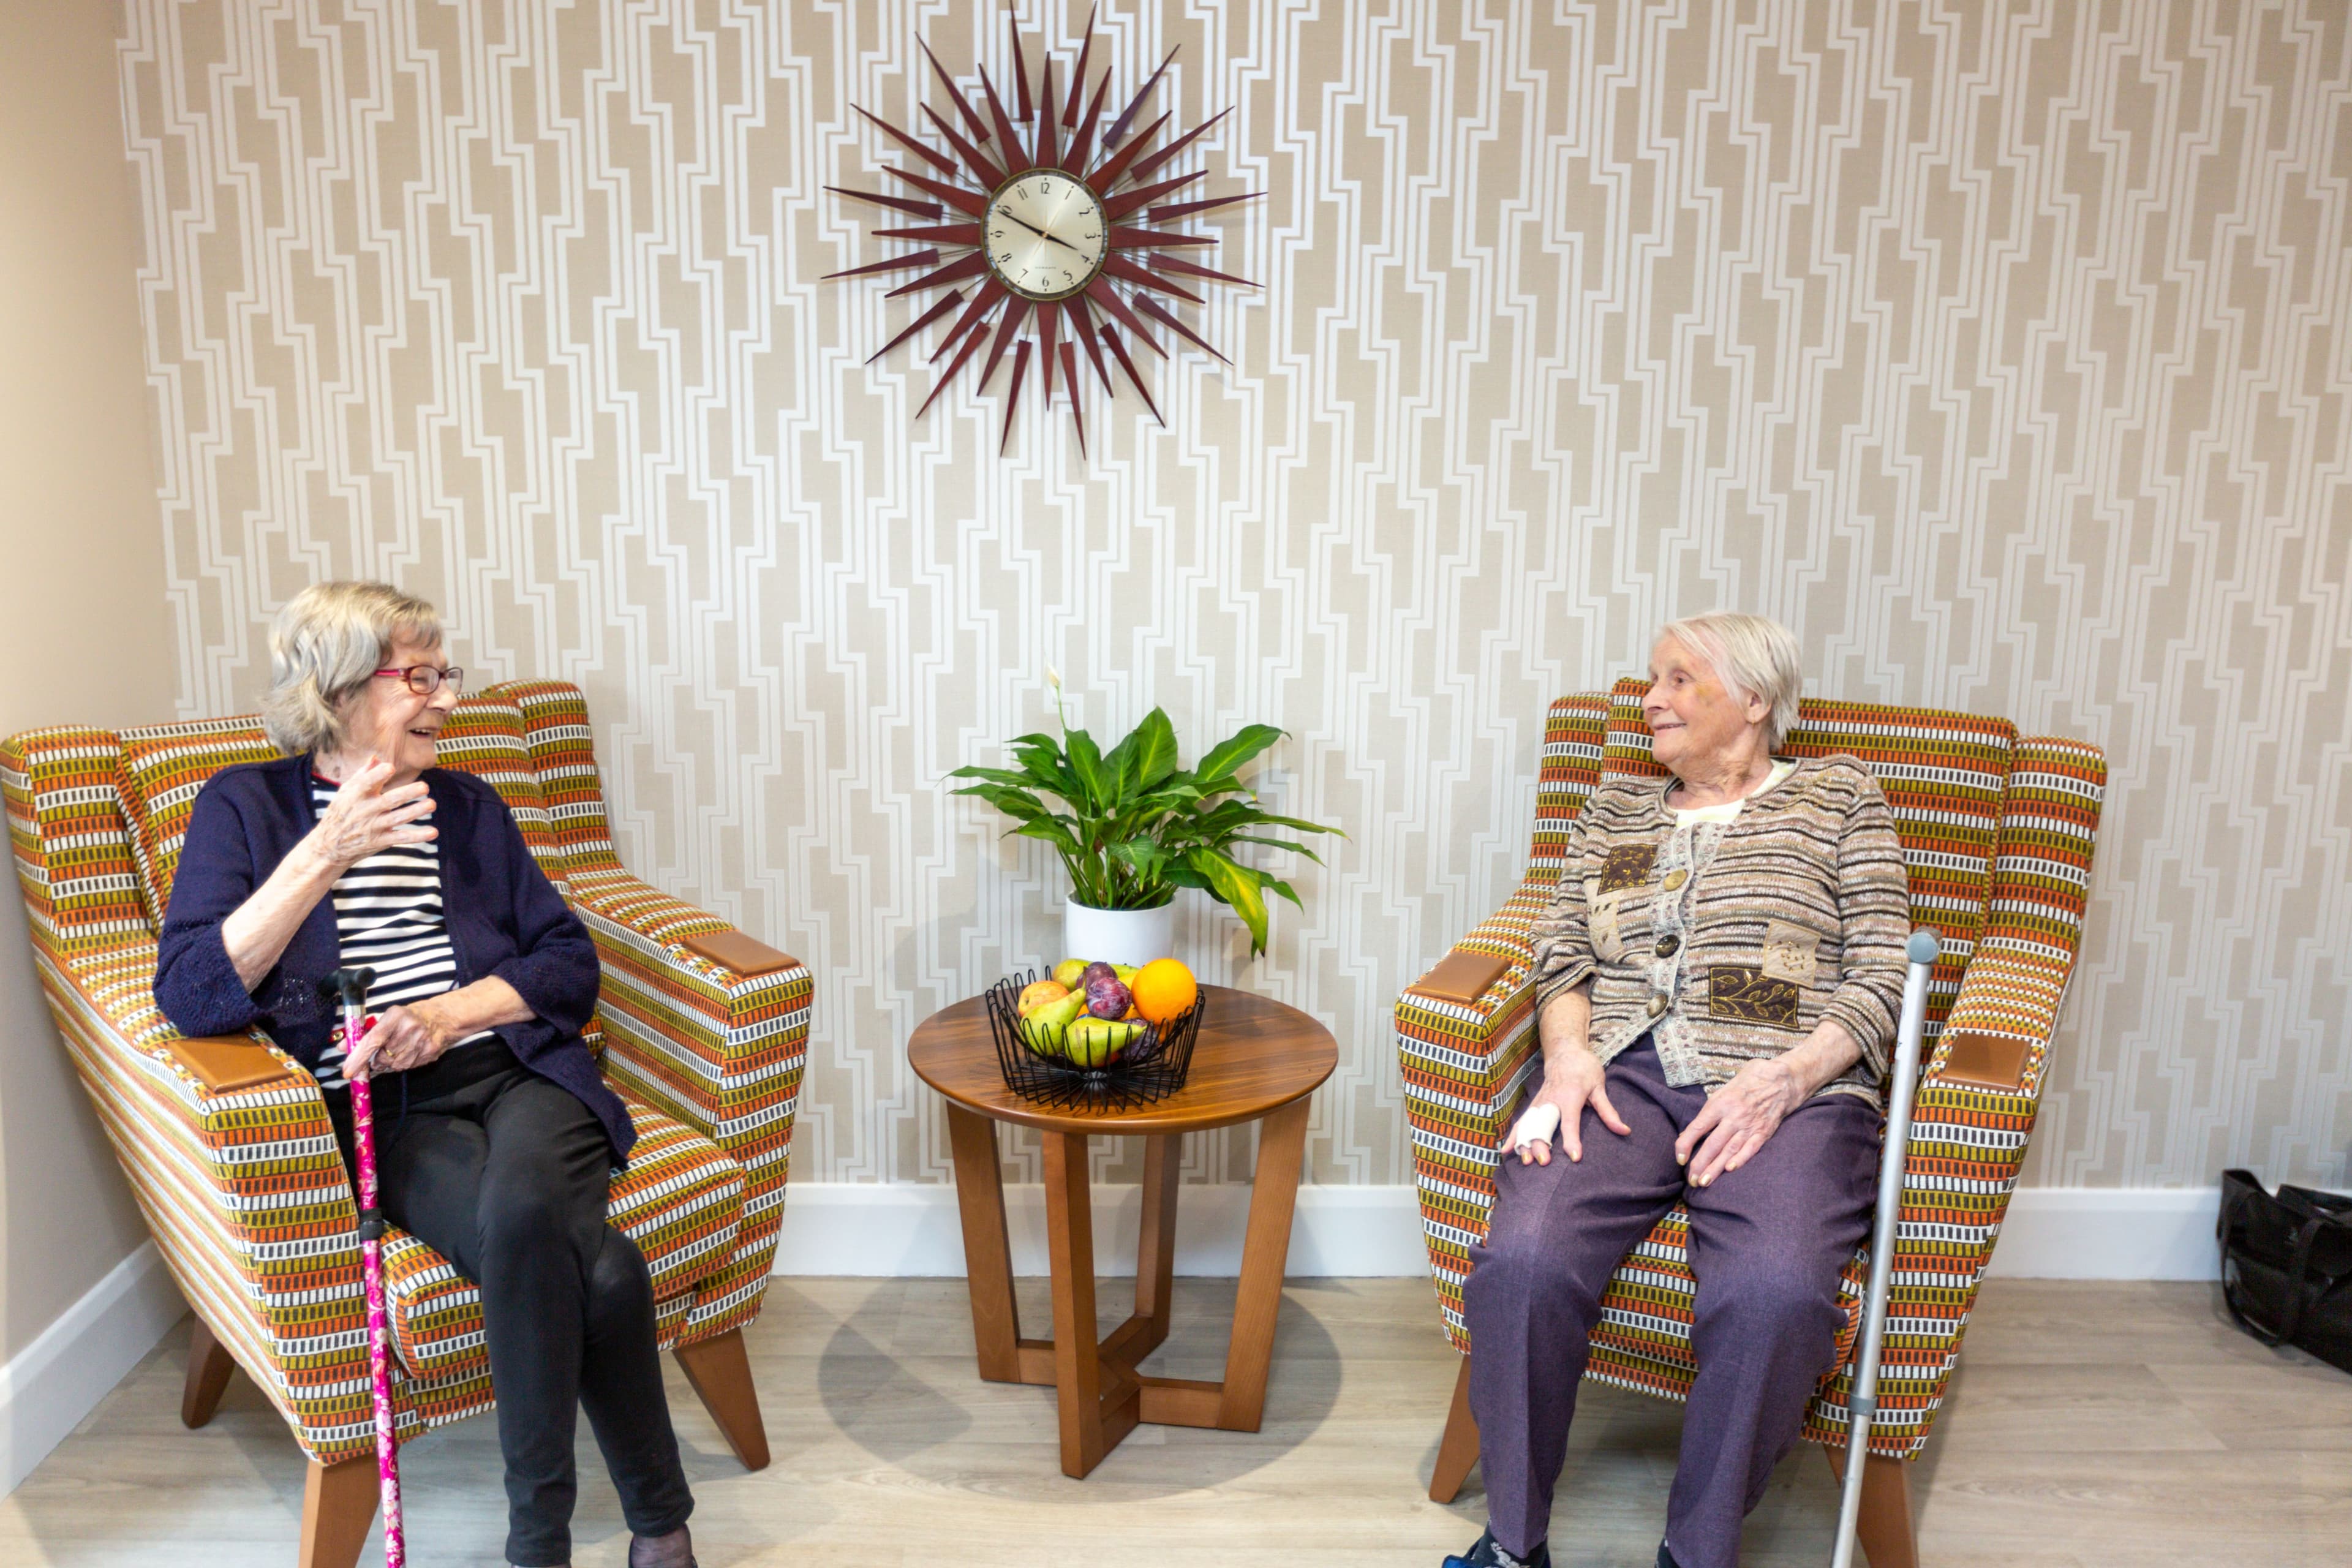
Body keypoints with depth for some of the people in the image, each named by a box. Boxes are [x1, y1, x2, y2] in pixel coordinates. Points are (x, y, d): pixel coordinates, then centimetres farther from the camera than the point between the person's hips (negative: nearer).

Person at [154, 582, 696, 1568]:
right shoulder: (246, 806, 9)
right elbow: (191, 997, -6)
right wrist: (326, 857, -16)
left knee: (524, 1211, -33)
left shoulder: (466, 806, 19)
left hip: (518, 1077, 3)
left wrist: (451, 1013, -7)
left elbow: (571, 964, 12)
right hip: (382, 1117, -2)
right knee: (588, 1268, -31)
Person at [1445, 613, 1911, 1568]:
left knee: (1776, 1294, -35)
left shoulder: (1839, 798, 15)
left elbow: (1881, 977, 6)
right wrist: (1568, 1053, -5)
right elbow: (1562, 953, 17)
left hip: (1787, 1087, -2)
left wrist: (1782, 1079, -11)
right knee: (1521, 1262, -28)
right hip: (1622, 1076, 3)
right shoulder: (1613, 808, 25)